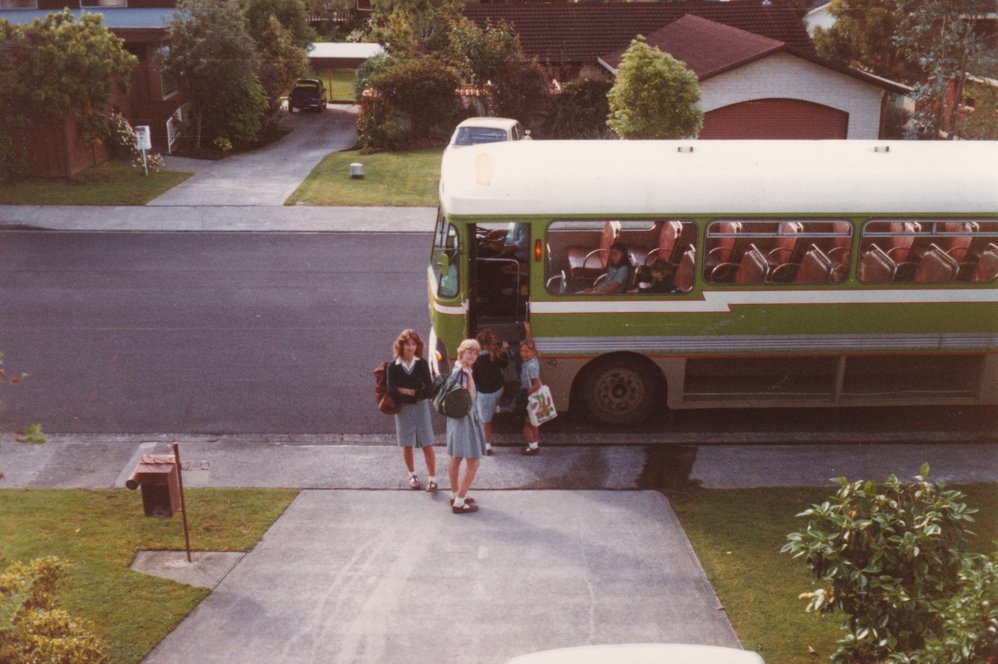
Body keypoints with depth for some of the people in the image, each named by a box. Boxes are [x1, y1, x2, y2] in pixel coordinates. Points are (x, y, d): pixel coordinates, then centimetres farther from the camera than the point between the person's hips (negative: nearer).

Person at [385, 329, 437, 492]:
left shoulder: (422, 364, -6)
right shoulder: (393, 367, -9)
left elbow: (429, 389, -12)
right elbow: (392, 391, -18)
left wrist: (407, 391, -16)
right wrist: (416, 393, -15)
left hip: (421, 407, 0)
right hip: (403, 409, 0)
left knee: (427, 445, 0)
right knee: (407, 445, 12)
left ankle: (432, 478, 8)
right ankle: (412, 475, 30)